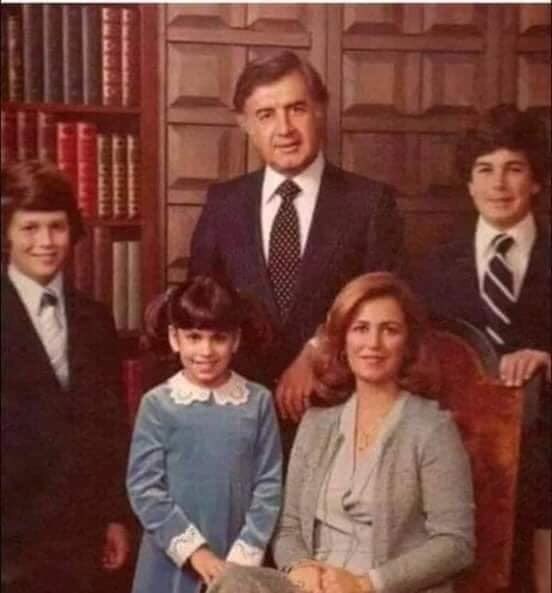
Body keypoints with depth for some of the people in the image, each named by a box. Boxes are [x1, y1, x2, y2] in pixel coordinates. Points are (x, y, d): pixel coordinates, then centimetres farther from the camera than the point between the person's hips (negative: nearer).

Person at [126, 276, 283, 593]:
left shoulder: (259, 402, -3)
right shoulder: (158, 404, -7)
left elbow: (269, 484, -3)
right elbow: (144, 488, -8)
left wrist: (241, 558, -9)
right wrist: (196, 552, -11)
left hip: (237, 566, 1)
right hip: (172, 566, -1)